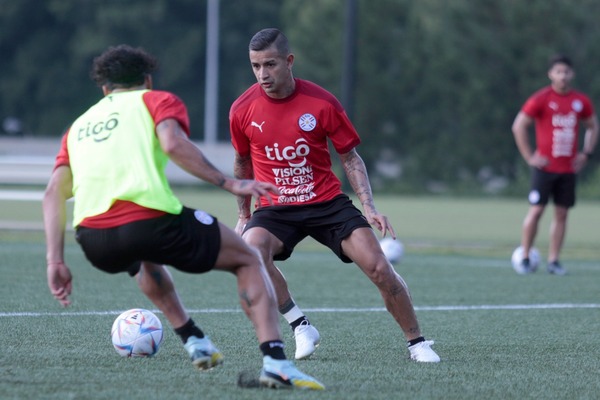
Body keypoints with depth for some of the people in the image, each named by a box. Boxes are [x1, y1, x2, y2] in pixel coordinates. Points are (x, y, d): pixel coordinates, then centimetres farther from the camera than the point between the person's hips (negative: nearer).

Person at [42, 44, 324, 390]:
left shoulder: (79, 125, 28)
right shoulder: (156, 101, 16)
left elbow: (55, 192, 15)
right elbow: (173, 143, -7)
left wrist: (56, 261, 11)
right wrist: (229, 184, -5)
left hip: (94, 244, 5)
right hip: (150, 219, -5)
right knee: (248, 260, 15)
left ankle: (194, 340, 37)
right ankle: (276, 362, -4)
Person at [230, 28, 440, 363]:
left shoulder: (322, 103, -9)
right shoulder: (243, 110, -5)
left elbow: (350, 157, 1)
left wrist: (369, 207, -10)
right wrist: (244, 215, 18)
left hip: (327, 202, 0)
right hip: (275, 209, 1)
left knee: (380, 268, -14)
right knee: (251, 248, -32)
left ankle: (418, 343, 7)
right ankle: (301, 327, -15)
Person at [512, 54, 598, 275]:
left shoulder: (581, 101, 6)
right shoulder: (541, 99, -6)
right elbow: (519, 126, -5)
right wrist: (529, 157, -8)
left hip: (569, 168, 4)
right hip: (545, 165, -4)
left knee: (562, 214, 4)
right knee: (536, 210, -7)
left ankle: (554, 260, 9)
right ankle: (525, 259, 1)